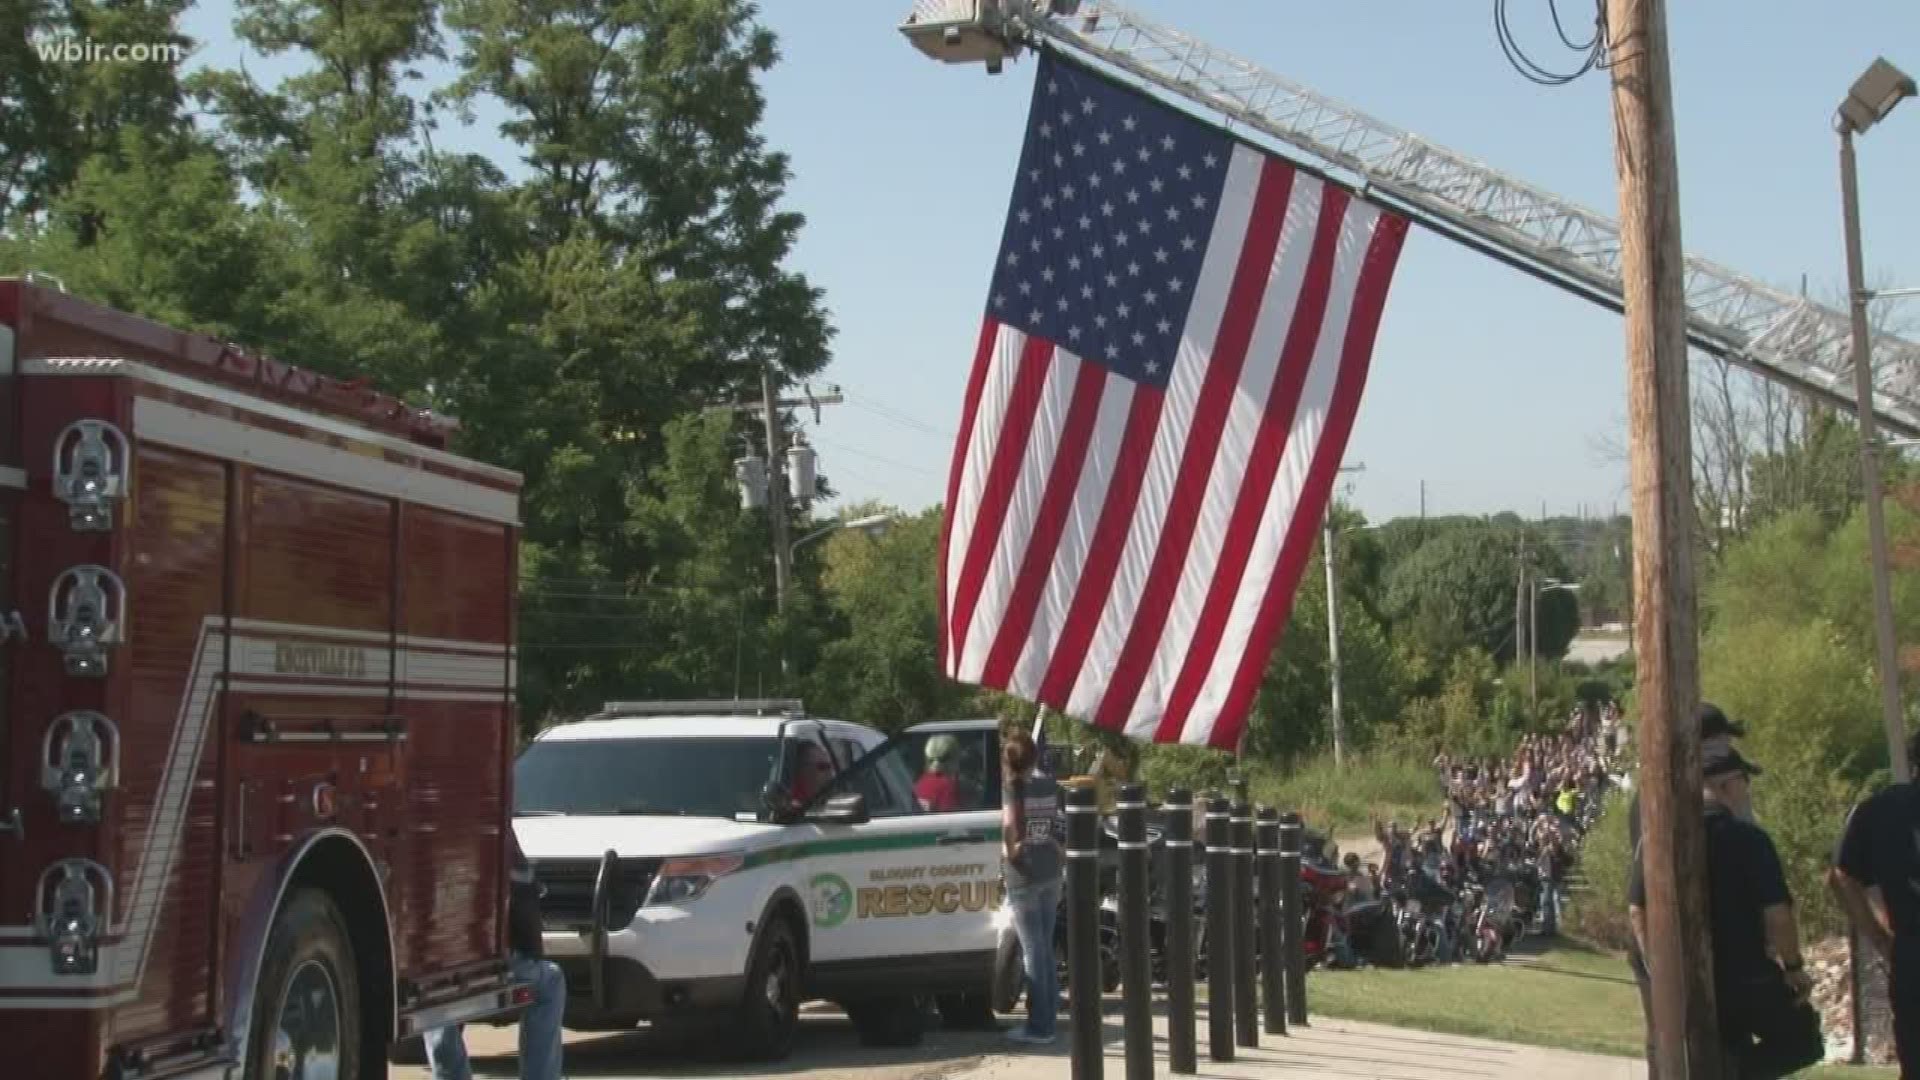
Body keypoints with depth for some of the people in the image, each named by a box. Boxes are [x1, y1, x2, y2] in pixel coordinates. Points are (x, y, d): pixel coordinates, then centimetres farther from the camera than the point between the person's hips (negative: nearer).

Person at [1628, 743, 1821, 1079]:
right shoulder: (1748, 839, -14)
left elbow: (1639, 911, 7)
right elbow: (1776, 914, -16)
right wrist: (1794, 967, -1)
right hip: (1748, 975, -5)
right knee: (1801, 1040, 14)